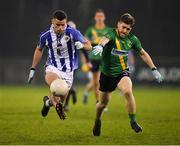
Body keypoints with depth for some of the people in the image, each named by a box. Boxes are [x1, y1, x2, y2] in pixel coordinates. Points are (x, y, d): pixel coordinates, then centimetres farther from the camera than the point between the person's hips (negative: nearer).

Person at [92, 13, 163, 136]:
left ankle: (133, 121, -13)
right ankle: (97, 121, 42)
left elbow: (143, 53, 12)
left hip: (122, 72, 1)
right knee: (104, 102, 9)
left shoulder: (132, 39, -3)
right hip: (107, 73, -1)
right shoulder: (112, 34, -17)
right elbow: (105, 39, -42)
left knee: (128, 91, -28)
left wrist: (154, 69, 9)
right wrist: (100, 45, -66)